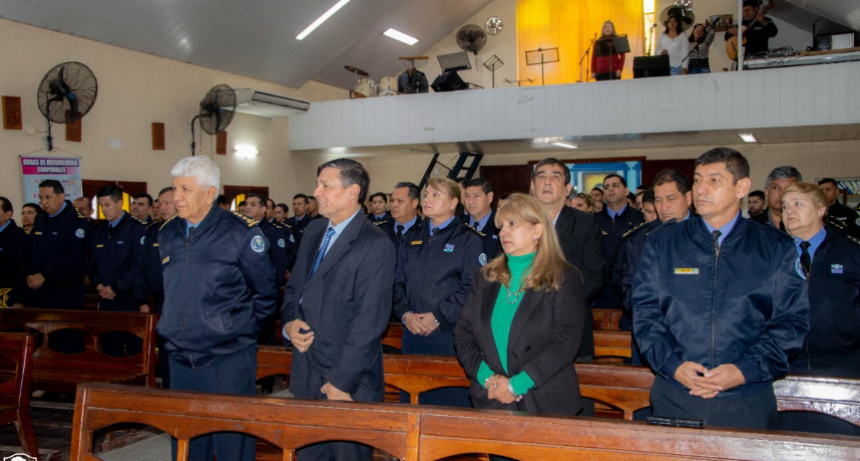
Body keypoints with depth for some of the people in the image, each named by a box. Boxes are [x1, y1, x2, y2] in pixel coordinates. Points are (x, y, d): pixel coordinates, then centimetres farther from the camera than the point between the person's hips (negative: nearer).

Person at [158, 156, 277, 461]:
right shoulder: (168, 234, 8)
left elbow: (266, 293, -3)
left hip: (228, 360, -6)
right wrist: (178, 327, 16)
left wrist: (241, 329, -1)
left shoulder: (241, 232, -10)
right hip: (180, 359, 6)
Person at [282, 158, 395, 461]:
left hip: (348, 382, -7)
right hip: (306, 378, 7)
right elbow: (294, 288, 19)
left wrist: (342, 382, -18)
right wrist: (289, 323, -3)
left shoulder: (376, 246, -15)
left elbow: (369, 322, -17)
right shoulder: (314, 232, 10)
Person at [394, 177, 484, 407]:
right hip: (412, 333, 5)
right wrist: (405, 313, -4)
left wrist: (438, 316, -16)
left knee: (450, 401, -2)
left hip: (449, 334, -5)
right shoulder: (413, 239, 16)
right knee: (412, 400, 9)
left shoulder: (469, 239, -1)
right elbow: (398, 282, 13)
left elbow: (472, 287, -10)